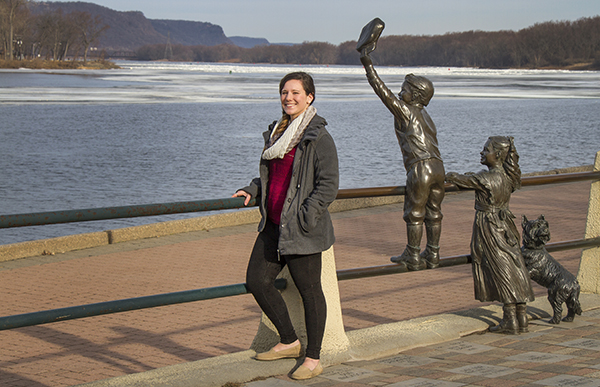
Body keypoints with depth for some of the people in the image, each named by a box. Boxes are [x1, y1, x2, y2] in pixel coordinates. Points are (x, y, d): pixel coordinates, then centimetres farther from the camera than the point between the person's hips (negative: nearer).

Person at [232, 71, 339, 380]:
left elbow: (328, 185, -15)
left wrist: (305, 216, -21)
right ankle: (289, 342, 25)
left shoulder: (318, 138, -11)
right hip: (273, 225, 8)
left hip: (301, 229, -8)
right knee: (256, 281, 8)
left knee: (309, 290, 1)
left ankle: (313, 359, 13)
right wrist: (252, 190, 9)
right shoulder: (277, 132, 13)